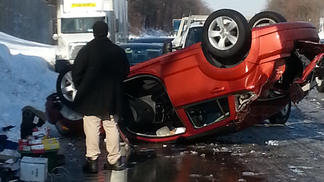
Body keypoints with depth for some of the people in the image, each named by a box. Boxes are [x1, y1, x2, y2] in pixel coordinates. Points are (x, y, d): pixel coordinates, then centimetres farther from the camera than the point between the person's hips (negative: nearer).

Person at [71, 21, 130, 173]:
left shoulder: (86, 50, -9)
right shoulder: (118, 51, 1)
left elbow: (76, 72, -8)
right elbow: (125, 72, 9)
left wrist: (80, 88, 8)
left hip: (90, 97, -3)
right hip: (112, 98, 3)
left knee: (92, 129, 1)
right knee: (112, 127, 10)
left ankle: (92, 160, 1)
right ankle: (114, 160, 13)